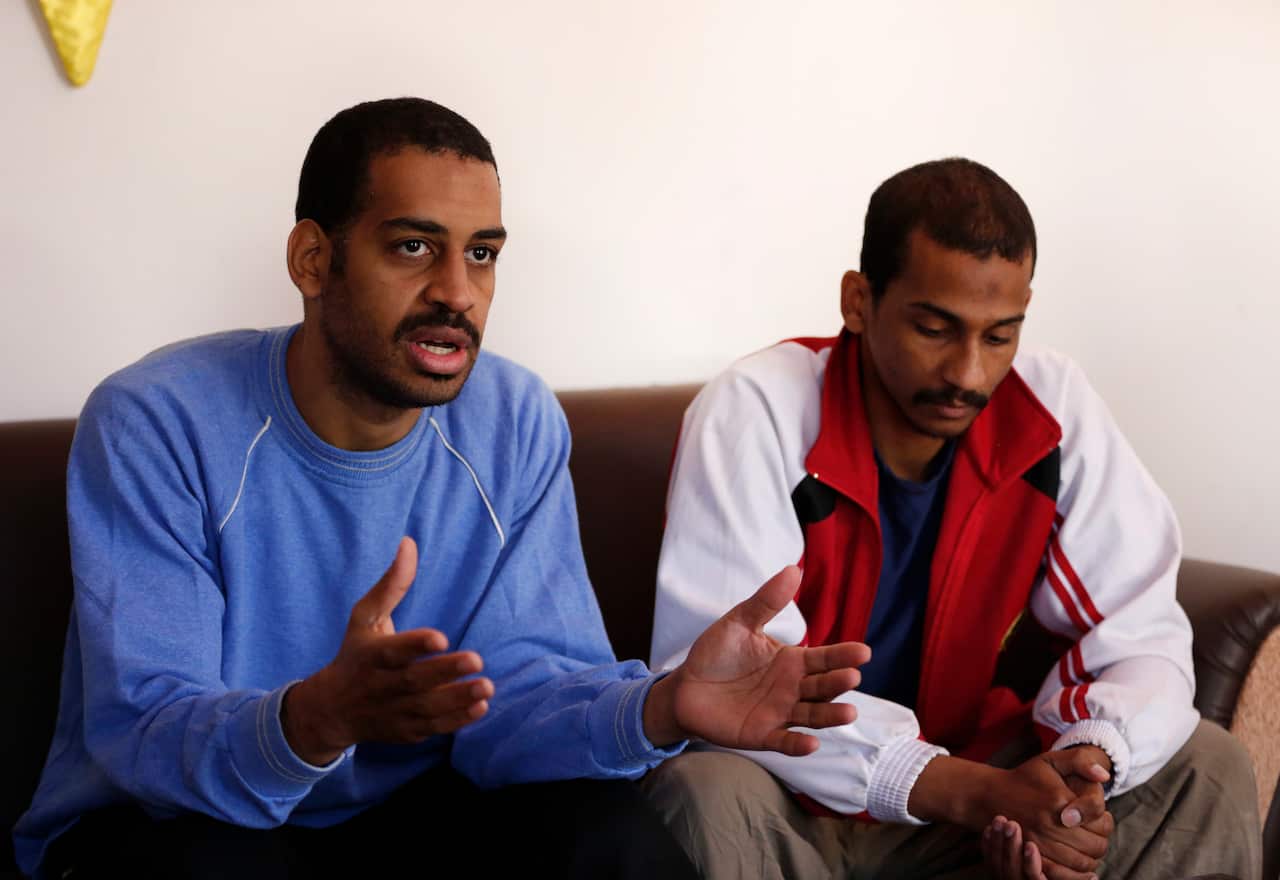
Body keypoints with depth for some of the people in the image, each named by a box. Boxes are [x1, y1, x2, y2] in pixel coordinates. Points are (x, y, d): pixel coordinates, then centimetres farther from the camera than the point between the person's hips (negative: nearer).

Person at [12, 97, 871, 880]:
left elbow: (516, 686, -13)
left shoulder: (517, 425, -7)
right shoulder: (152, 425, -20)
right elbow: (141, 729, -26)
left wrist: (663, 705, -35)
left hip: (408, 804, 2)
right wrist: (320, 718, -47)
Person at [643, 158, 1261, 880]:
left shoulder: (1055, 406, -9)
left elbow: (1141, 637, -7)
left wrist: (1084, 768, -31)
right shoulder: (753, 414, -21)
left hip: (966, 779, 3)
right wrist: (970, 793, -35)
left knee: (1206, 766, -12)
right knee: (711, 796, -35)